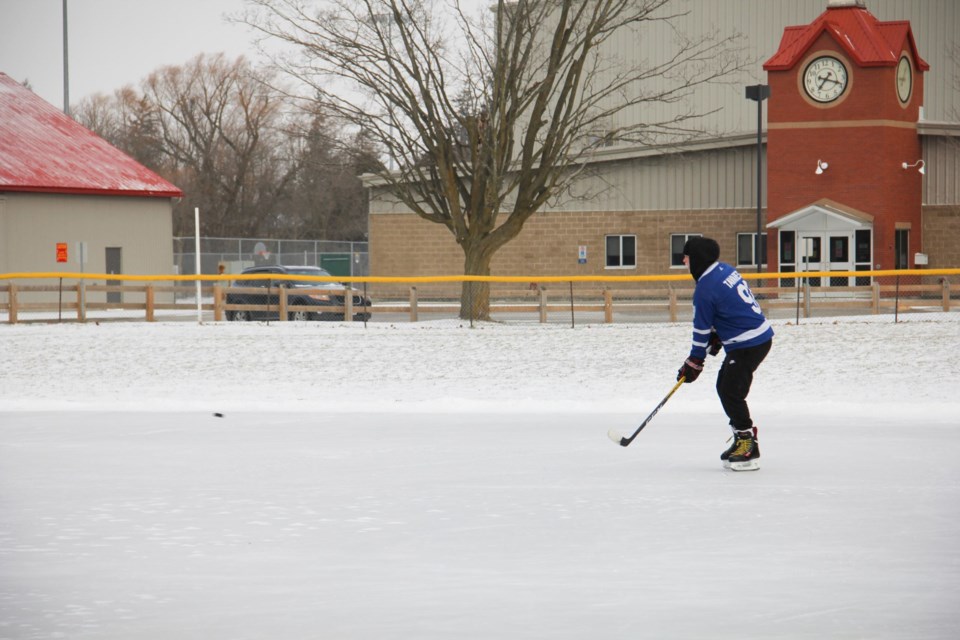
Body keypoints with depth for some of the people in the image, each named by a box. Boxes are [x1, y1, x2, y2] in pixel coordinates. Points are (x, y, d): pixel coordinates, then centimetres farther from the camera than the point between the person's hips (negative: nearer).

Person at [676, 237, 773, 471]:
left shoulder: (705, 289, -17)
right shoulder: (725, 270, 10)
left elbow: (701, 328, -10)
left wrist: (693, 363, 0)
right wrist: (716, 336, 21)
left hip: (748, 344, -10)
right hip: (761, 335, 10)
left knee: (731, 393, -8)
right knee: (724, 387, 16)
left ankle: (749, 448, -7)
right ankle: (743, 439, 20)